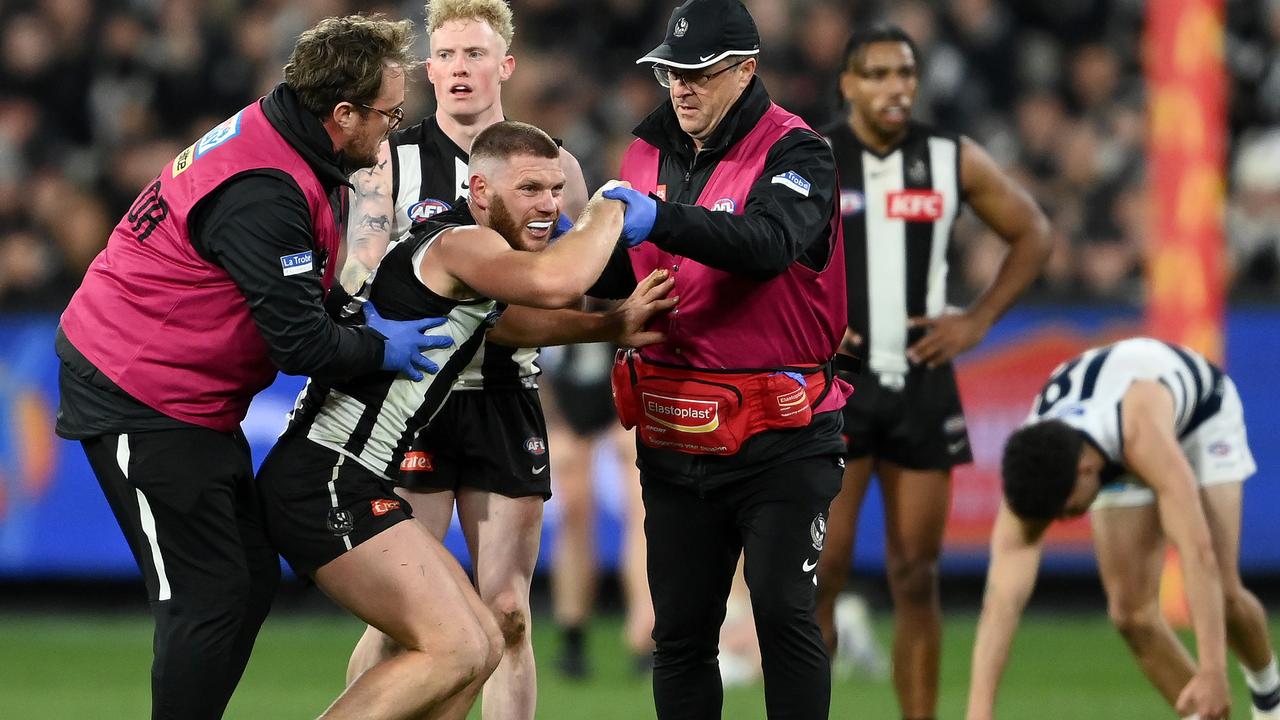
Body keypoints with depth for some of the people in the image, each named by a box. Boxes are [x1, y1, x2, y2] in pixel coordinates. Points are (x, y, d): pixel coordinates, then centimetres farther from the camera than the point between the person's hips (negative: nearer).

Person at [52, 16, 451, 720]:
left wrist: (362, 314, 0)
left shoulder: (267, 135, 5)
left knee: (252, 581, 9)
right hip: (139, 402, -10)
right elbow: (300, 345, -24)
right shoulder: (263, 195, -27)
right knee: (209, 599, -10)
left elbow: (294, 293, 18)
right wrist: (381, 347, -7)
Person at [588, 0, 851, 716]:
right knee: (681, 628, 7)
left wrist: (661, 219, -39)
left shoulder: (796, 154, -9)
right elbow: (626, 280, 14)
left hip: (777, 435, -5)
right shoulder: (650, 153, 9)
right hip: (675, 436, 6)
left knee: (784, 614, -9)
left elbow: (769, 244, -28)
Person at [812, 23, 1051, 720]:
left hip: (921, 380, 3)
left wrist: (977, 320, 4)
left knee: (916, 576, 6)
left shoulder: (954, 160, 3)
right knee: (821, 570, -10)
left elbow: (1032, 233, 14)